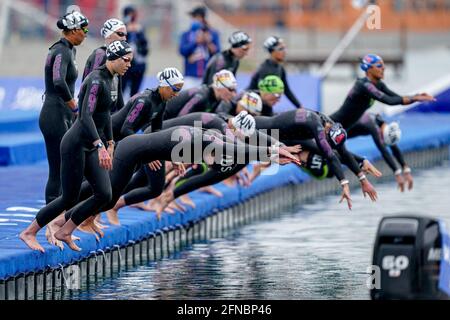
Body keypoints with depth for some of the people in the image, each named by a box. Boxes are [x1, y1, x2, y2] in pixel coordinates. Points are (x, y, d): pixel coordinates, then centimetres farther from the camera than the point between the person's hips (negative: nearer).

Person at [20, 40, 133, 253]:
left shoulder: (109, 80, 10)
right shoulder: (96, 81, -20)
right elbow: (86, 116, -31)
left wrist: (110, 144, 25)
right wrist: (100, 147, -39)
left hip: (91, 147, 9)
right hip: (76, 145, -9)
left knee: (104, 195, -1)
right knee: (69, 199, -3)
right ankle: (28, 233, 12)